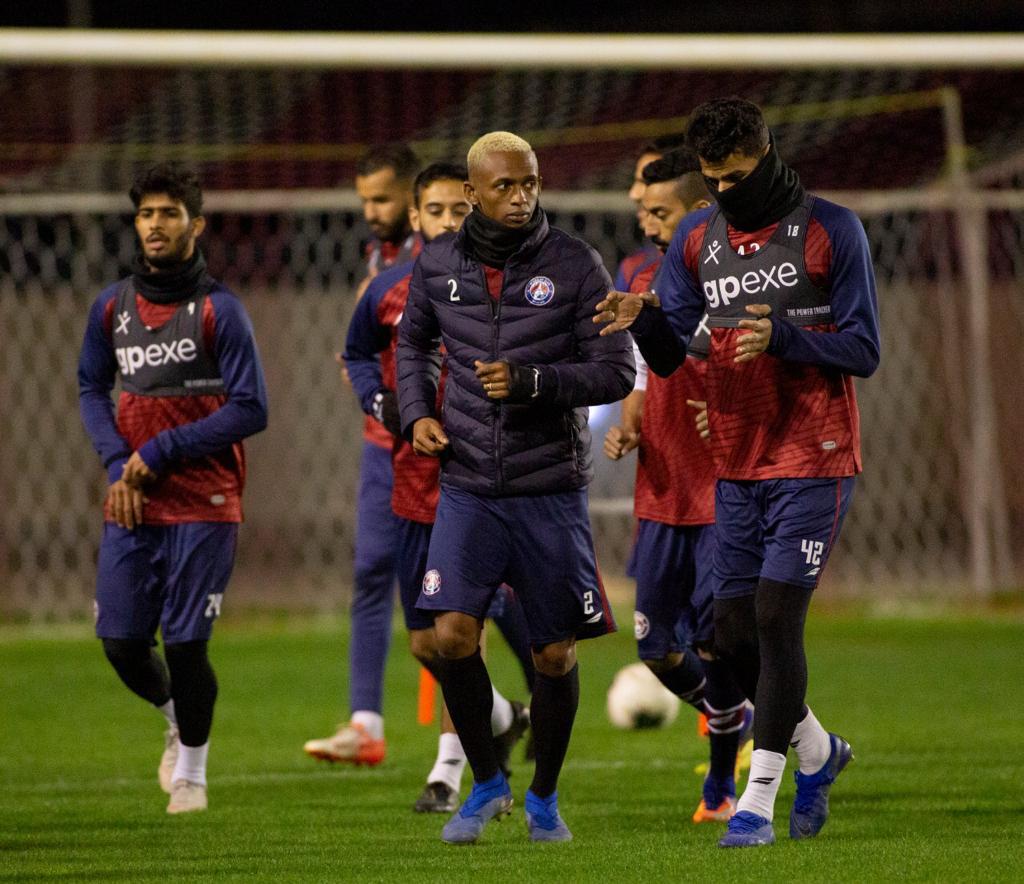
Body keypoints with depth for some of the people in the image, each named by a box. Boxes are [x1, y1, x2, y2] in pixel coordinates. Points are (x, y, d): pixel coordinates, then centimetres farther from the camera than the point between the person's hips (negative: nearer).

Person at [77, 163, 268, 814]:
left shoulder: (219, 310, -7)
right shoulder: (113, 307, 7)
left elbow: (250, 411, -10)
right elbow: (92, 389, 16)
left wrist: (160, 451, -12)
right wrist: (118, 462, -1)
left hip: (204, 508, -4)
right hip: (131, 507, 4)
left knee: (185, 644, -5)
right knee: (121, 642, 2)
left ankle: (192, 770, 16)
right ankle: (179, 721, 32)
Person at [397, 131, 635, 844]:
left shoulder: (575, 265, -5)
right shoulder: (439, 266, 2)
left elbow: (617, 372, -7)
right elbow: (414, 341, 22)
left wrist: (530, 382, -19)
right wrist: (418, 413, 5)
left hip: (551, 490, -1)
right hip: (467, 486, 1)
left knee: (556, 655, 4)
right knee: (453, 634, -13)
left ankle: (544, 796, 25)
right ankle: (486, 784, 7)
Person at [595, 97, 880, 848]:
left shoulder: (830, 231, -6)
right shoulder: (698, 240, 8)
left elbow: (863, 352, -7)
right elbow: (670, 356, 6)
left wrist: (782, 335, -22)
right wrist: (645, 320, -16)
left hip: (813, 462, -5)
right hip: (737, 468, 5)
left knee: (776, 616, -13)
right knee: (735, 633, 4)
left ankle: (759, 799, -9)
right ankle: (817, 751, 29)